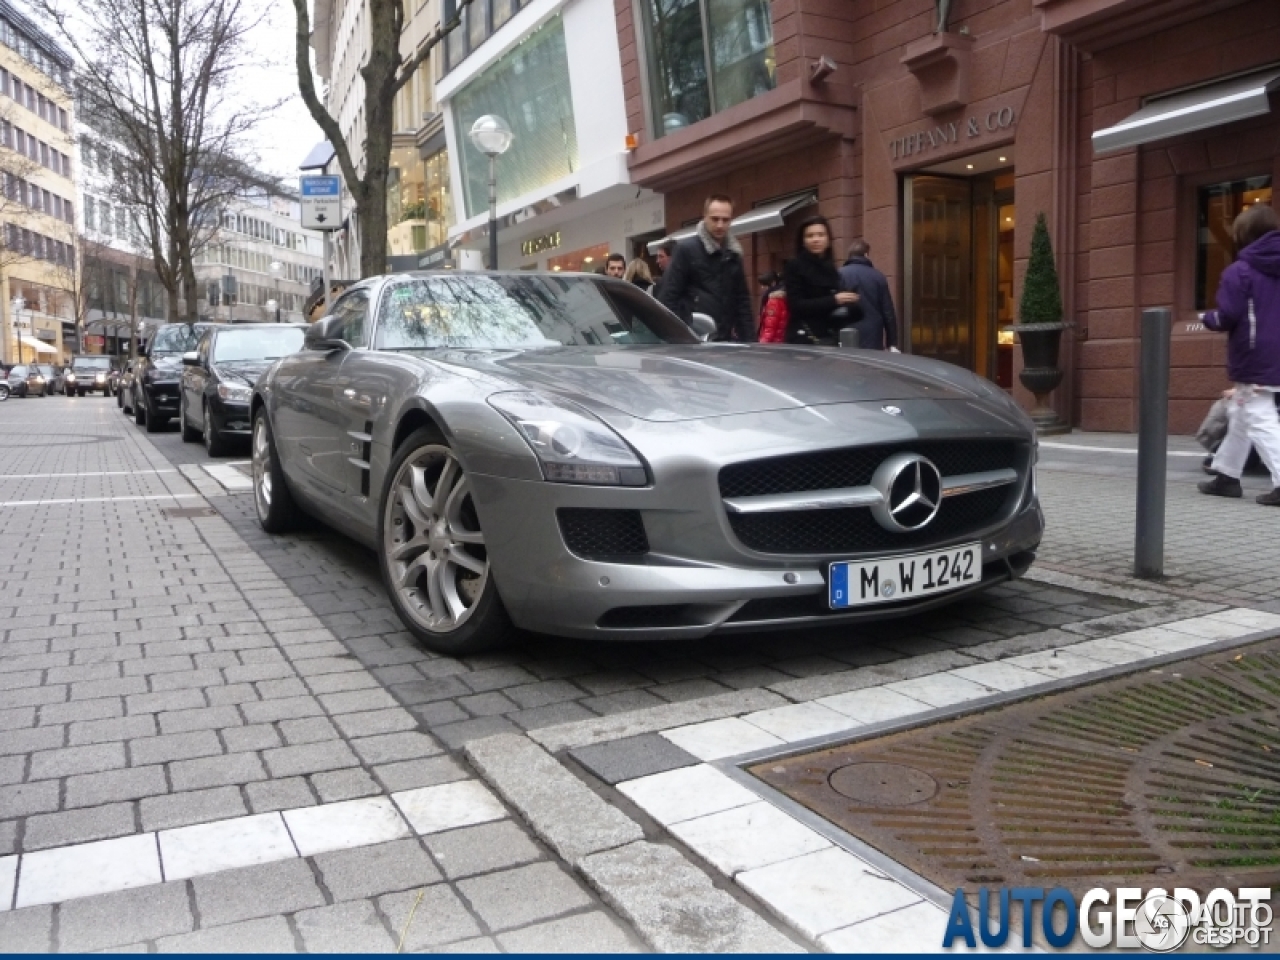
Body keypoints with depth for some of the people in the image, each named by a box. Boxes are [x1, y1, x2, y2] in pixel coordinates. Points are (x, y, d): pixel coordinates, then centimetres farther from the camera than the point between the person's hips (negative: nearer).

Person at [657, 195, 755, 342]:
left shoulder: (733, 255, 14)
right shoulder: (686, 249, -3)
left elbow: (742, 299, 18)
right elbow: (668, 296, -7)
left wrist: (749, 340, 9)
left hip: (725, 340, 6)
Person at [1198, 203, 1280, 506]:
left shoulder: (1239, 271, -12)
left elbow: (1227, 317, -16)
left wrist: (1208, 318, 4)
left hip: (1253, 361, -8)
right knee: (1240, 417, 19)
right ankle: (1227, 475, 28)